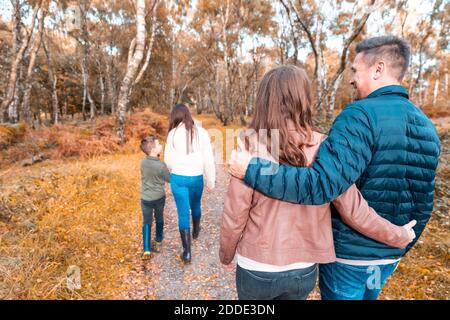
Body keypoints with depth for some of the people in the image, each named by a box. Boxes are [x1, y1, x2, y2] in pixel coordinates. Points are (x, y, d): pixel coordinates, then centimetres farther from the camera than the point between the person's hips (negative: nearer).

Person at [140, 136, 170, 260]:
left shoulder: (143, 162, -7)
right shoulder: (161, 166, -22)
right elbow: (169, 179, -7)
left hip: (145, 198, 2)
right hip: (159, 197, -2)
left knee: (147, 223, 10)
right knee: (159, 220, 21)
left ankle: (147, 250, 4)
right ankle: (158, 242, 40)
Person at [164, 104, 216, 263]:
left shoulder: (173, 133, -5)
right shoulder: (201, 132, -4)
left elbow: (168, 160, 1)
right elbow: (208, 159, -4)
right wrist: (211, 181, 5)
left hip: (178, 178, -1)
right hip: (196, 178, 2)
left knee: (183, 213, 6)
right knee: (195, 205, 26)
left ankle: (187, 252, 10)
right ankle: (196, 231, 52)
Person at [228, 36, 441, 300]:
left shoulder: (362, 115, -23)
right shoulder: (427, 127, 3)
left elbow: (321, 185, -35)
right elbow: (423, 205, 8)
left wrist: (251, 169, -32)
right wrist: (401, 247, 21)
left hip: (348, 252, -7)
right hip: (389, 255, 7)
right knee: (366, 296, 28)